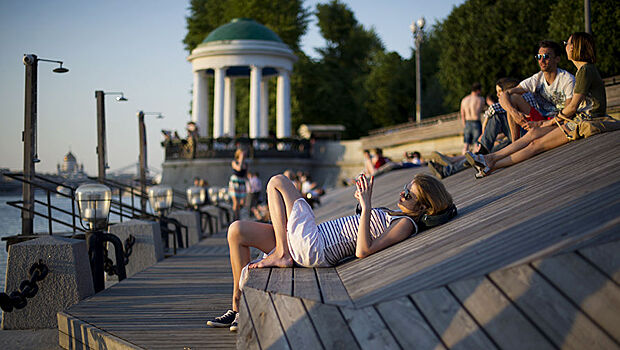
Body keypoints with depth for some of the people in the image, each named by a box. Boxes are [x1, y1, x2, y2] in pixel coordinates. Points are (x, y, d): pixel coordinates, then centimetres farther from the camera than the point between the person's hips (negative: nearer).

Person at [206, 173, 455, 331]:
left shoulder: (406, 224, -14)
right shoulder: (395, 216, 14)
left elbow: (363, 251, -27)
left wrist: (367, 205, -25)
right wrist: (362, 200, 19)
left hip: (313, 248, -9)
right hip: (309, 243, 9)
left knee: (277, 182, -4)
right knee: (237, 231, 11)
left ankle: (281, 253, -6)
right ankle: (238, 308, 15)